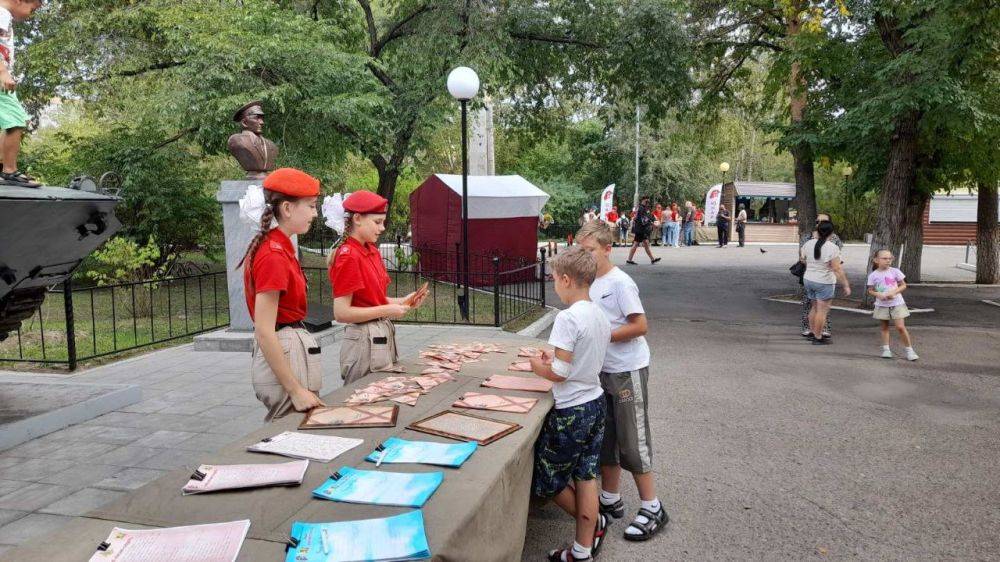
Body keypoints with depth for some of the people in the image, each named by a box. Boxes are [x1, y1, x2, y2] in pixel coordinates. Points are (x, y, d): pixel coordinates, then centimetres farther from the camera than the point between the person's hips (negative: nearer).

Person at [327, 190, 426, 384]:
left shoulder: (373, 251, 9)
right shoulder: (348, 256, -15)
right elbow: (341, 313, -18)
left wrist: (402, 301, 1)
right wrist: (387, 311, -16)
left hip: (383, 336, 8)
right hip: (364, 340, -8)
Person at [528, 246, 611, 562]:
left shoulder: (567, 319, -22)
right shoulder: (600, 316, 4)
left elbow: (560, 373, -22)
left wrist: (538, 367, -4)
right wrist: (556, 358, 12)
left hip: (571, 411, -8)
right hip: (596, 403, 8)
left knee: (548, 478, 11)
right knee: (586, 476, 14)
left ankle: (594, 523, 29)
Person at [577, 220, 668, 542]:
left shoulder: (620, 283, -17)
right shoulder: (590, 283, 5)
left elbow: (639, 326, -20)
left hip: (627, 371, -8)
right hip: (602, 370, 8)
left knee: (632, 441, -1)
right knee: (604, 438, 15)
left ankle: (652, 509, 13)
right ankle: (611, 500, 31)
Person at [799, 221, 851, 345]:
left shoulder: (808, 244, -3)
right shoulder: (832, 248, -18)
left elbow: (802, 259, 13)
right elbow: (838, 269, -20)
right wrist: (846, 286, -15)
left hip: (808, 280, 6)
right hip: (824, 283, -6)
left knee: (815, 307, 20)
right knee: (822, 310, 2)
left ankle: (812, 333, 27)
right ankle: (818, 338, 7)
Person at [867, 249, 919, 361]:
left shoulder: (895, 271, -4)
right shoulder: (873, 275, -4)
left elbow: (903, 285, 2)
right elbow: (870, 290, 3)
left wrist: (894, 292, -15)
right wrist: (878, 295, -16)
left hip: (897, 303, -1)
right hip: (882, 305, 1)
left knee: (900, 327, -6)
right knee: (884, 327, 10)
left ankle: (909, 349, 5)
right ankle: (886, 349, 17)